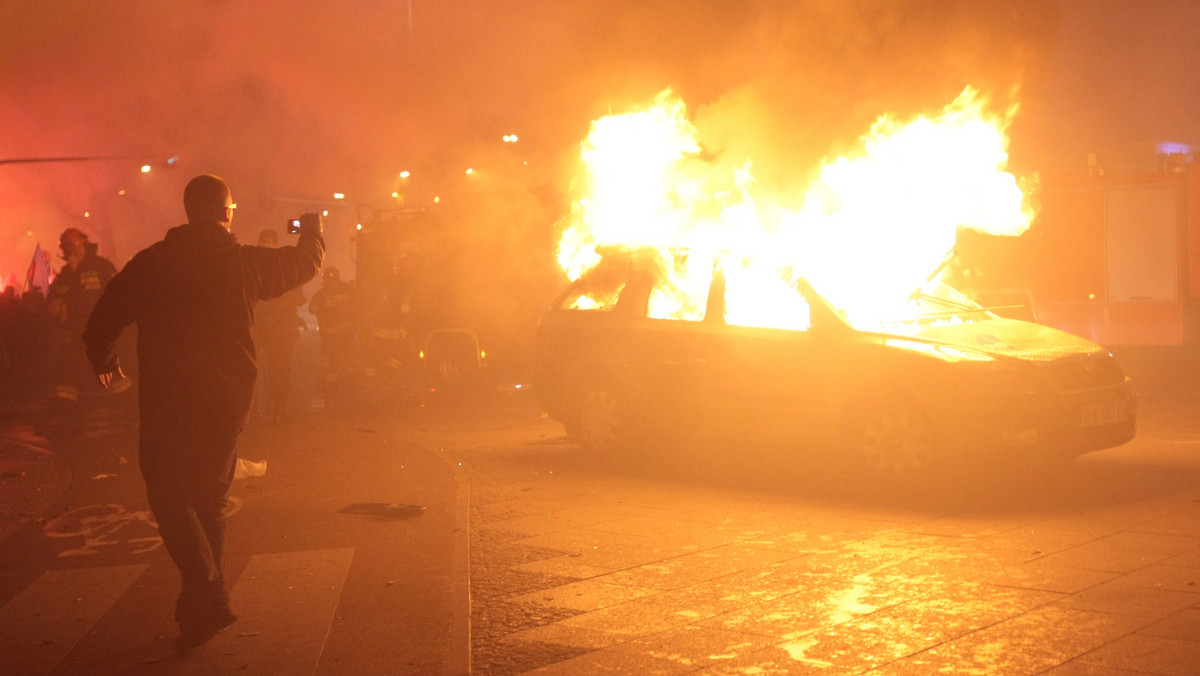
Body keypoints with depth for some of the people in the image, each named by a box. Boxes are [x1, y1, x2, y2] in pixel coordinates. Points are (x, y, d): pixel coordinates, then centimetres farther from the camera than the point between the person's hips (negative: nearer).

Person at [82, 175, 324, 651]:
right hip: (228, 399, 3)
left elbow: (103, 321, -2)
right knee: (210, 499, 15)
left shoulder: (151, 263, -4)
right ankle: (206, 601, 20)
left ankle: (208, 594, -15)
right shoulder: (247, 262, 1)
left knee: (169, 496, 2)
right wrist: (312, 230, 41)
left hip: (167, 402, -3)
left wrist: (103, 361, 19)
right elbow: (305, 262, 18)